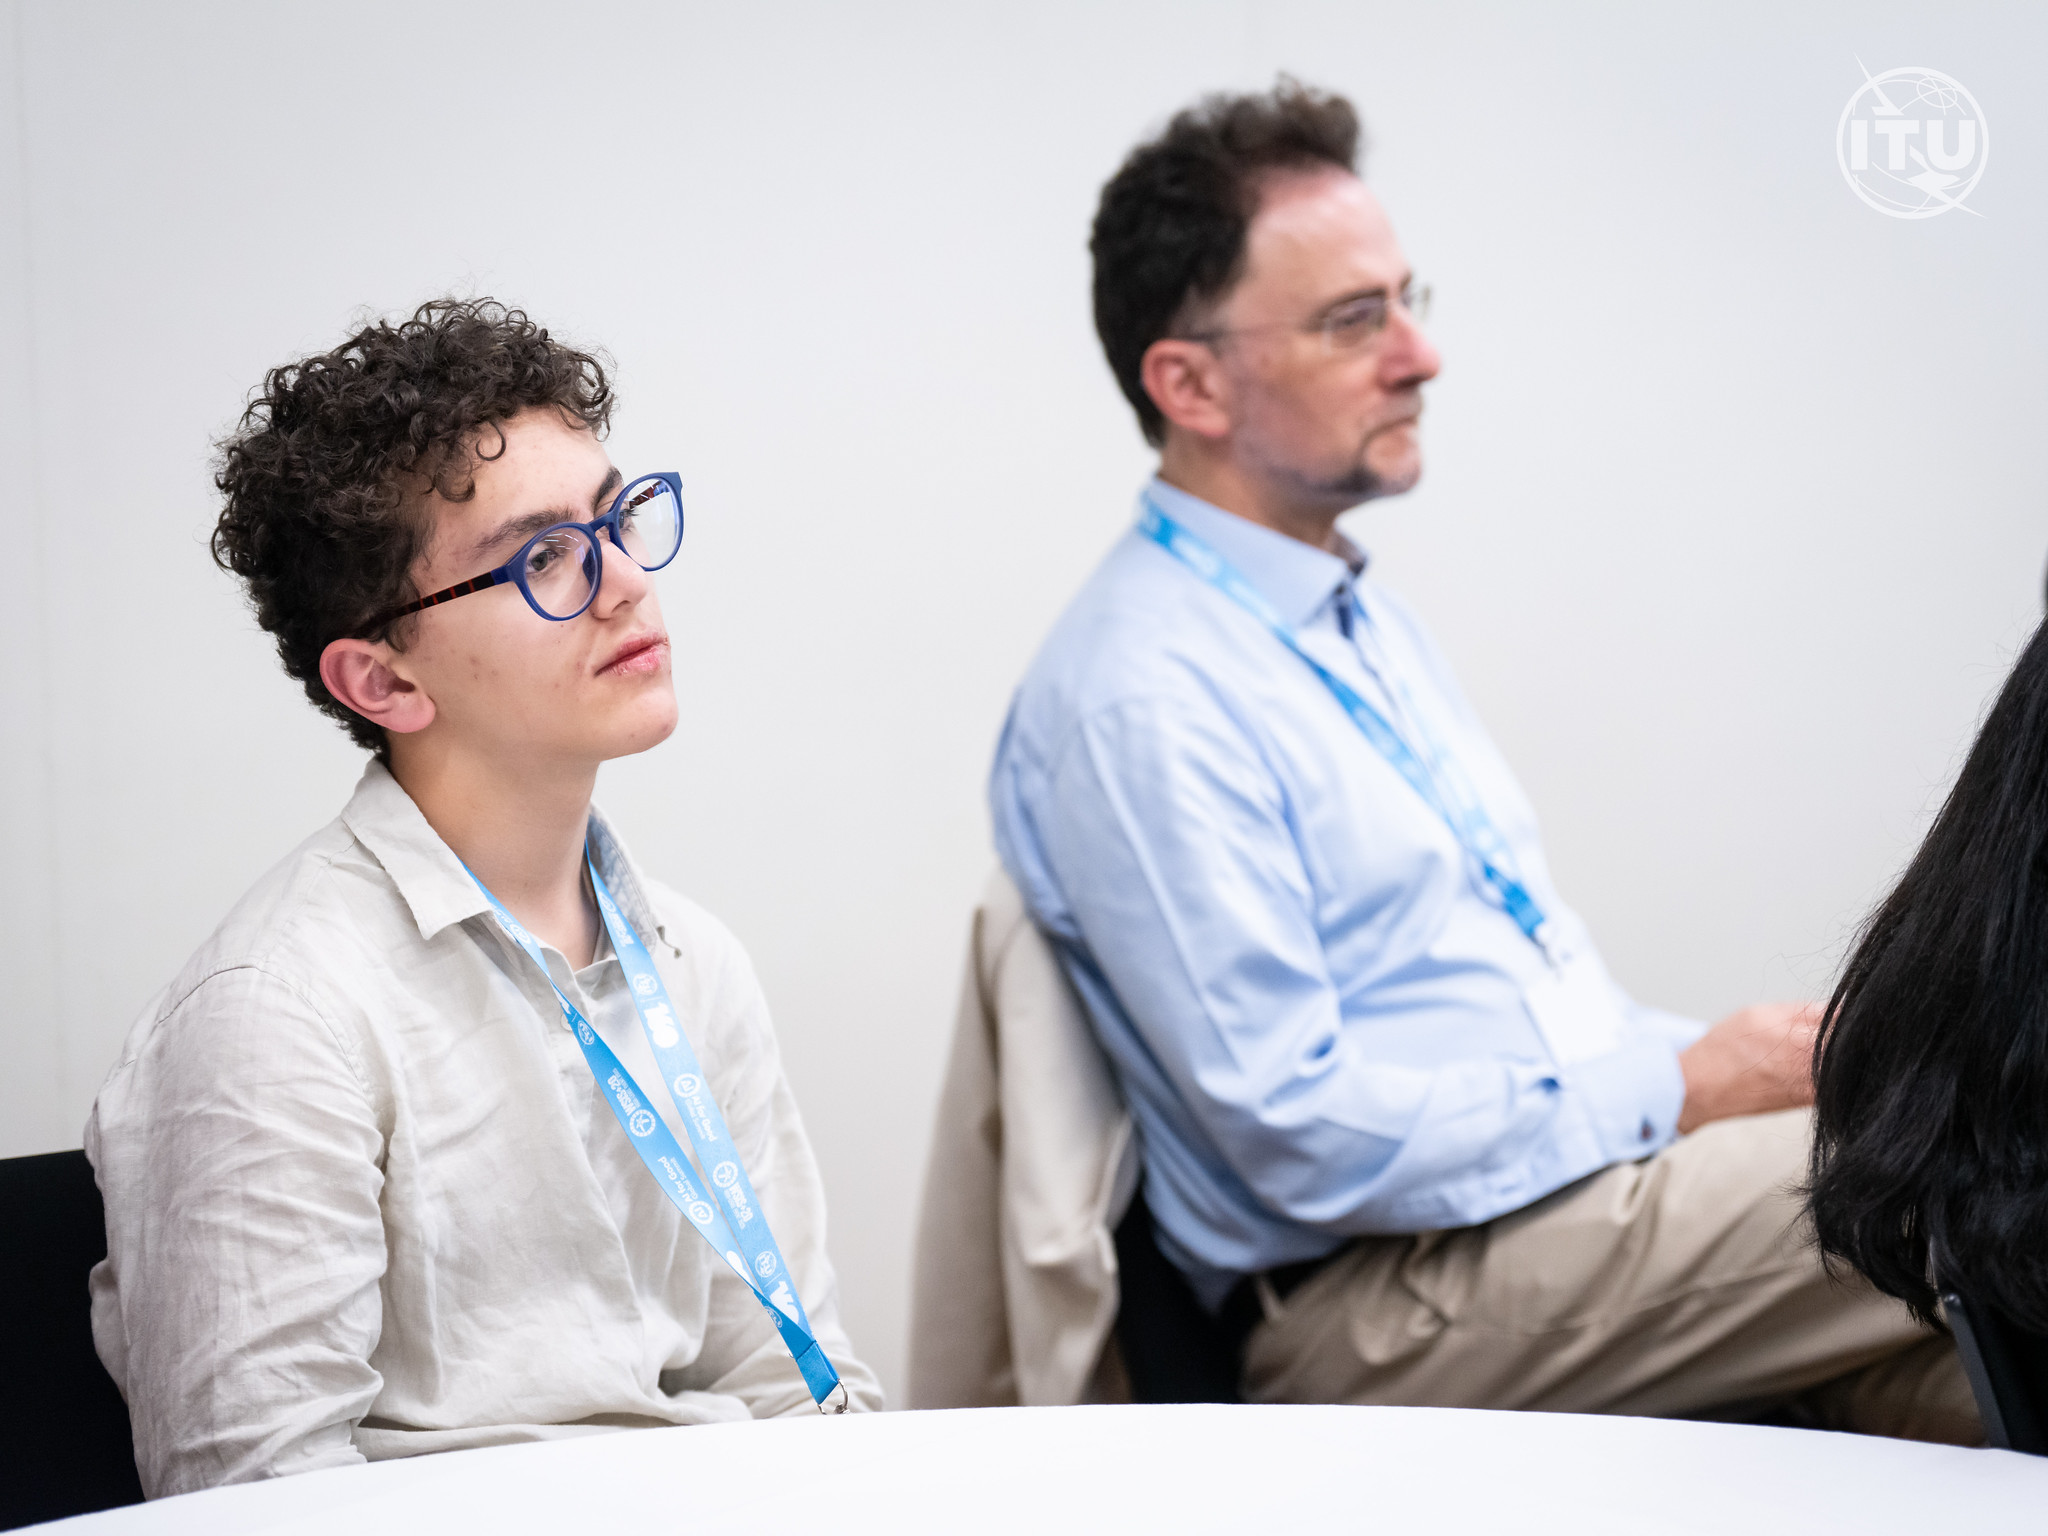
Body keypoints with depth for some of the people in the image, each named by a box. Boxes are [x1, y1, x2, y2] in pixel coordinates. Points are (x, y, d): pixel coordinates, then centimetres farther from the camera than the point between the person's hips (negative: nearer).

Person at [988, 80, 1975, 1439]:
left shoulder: (1364, 617, 17)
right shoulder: (1139, 702, -14)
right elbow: (1304, 1133, -19)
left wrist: (1717, 1063, 4)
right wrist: (1680, 1091, -13)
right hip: (1374, 1309, -8)